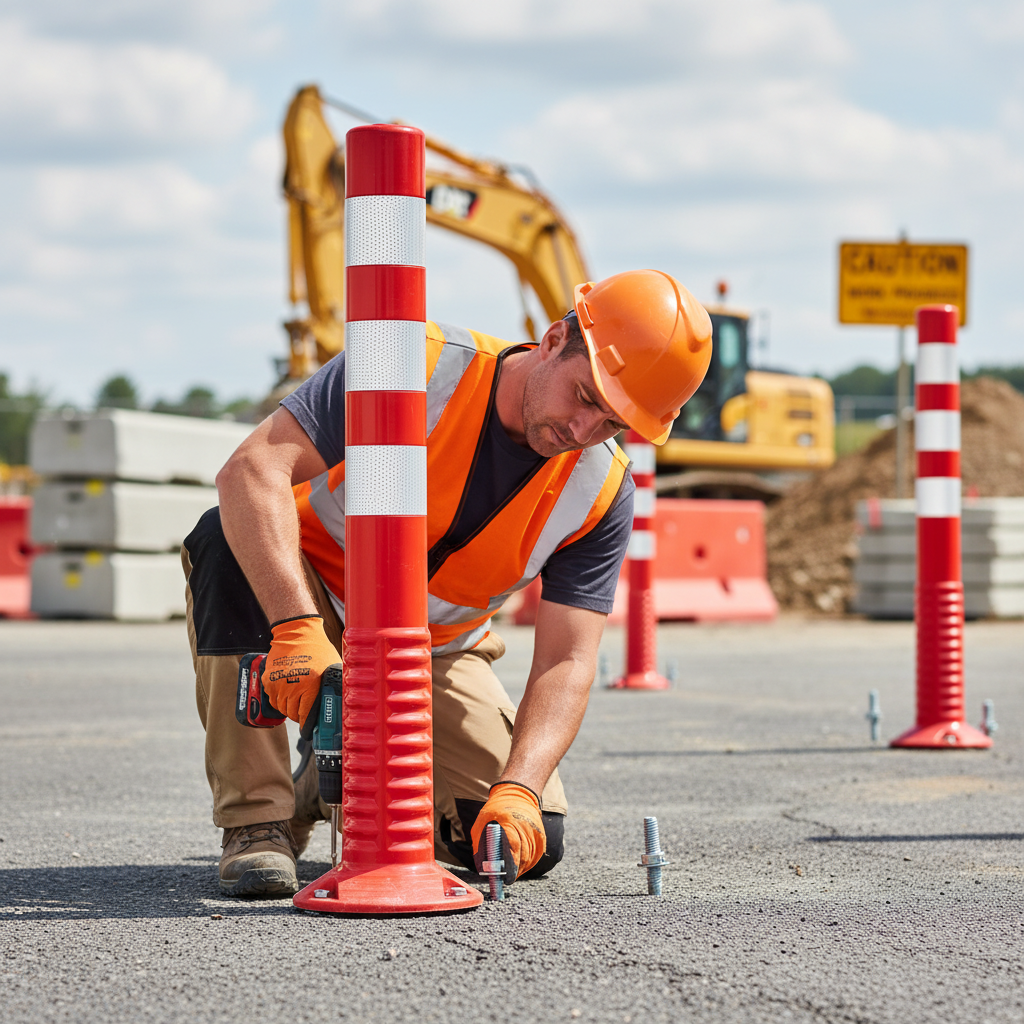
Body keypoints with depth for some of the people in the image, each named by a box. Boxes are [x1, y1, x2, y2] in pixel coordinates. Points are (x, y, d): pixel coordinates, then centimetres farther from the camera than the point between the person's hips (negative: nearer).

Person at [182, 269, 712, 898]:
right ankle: (256, 819, -26)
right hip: (308, 598, -3)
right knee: (232, 544, -37)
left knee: (532, 841, -14)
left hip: (436, 654, 3)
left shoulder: (602, 492, -15)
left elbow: (566, 664, -18)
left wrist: (518, 788, -37)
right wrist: (297, 626, -48)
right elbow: (253, 471, -35)